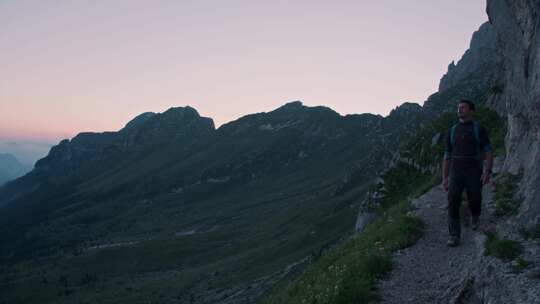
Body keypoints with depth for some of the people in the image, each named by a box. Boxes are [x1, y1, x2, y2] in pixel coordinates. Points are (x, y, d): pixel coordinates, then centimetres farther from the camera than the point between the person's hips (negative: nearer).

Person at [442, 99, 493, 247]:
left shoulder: (479, 129, 0)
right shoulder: (452, 131, 10)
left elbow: (488, 153, -3)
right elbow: (447, 157, 13)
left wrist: (487, 172, -19)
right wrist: (444, 178, 8)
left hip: (474, 173, -2)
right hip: (456, 173, 2)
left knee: (474, 202, 5)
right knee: (453, 203, -16)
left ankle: (475, 215, 44)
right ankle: (454, 237, -13)